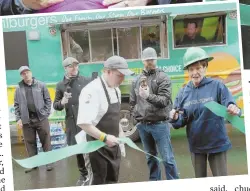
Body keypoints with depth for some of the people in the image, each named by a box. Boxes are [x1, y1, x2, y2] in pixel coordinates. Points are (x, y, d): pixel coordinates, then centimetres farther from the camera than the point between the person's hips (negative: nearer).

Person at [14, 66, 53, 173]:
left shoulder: (41, 85, 3)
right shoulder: (19, 88, 6)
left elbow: (48, 100, 4)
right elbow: (16, 105, 6)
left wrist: (46, 114, -4)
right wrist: (18, 119, 0)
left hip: (41, 118, -1)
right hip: (26, 120, 2)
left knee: (46, 141, 3)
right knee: (30, 142, 8)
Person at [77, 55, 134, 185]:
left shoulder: (116, 90, 6)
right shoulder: (92, 91, -23)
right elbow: (83, 123, -29)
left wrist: (121, 133, 10)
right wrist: (105, 138, -31)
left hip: (112, 143, 8)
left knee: (113, 180, 18)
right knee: (101, 182, 4)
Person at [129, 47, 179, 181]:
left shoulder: (163, 77, -2)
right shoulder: (136, 80, 11)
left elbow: (164, 100, -14)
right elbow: (132, 102, 17)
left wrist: (149, 96, -28)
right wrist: (136, 117, 6)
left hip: (159, 124, -4)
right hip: (142, 125, 5)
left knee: (167, 158, -1)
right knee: (150, 157, 16)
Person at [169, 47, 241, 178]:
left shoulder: (217, 86, -10)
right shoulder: (183, 92, -1)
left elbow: (231, 107, -15)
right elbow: (180, 123, 1)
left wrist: (234, 110, -37)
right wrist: (175, 119, -21)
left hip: (217, 144, -3)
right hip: (196, 145, 3)